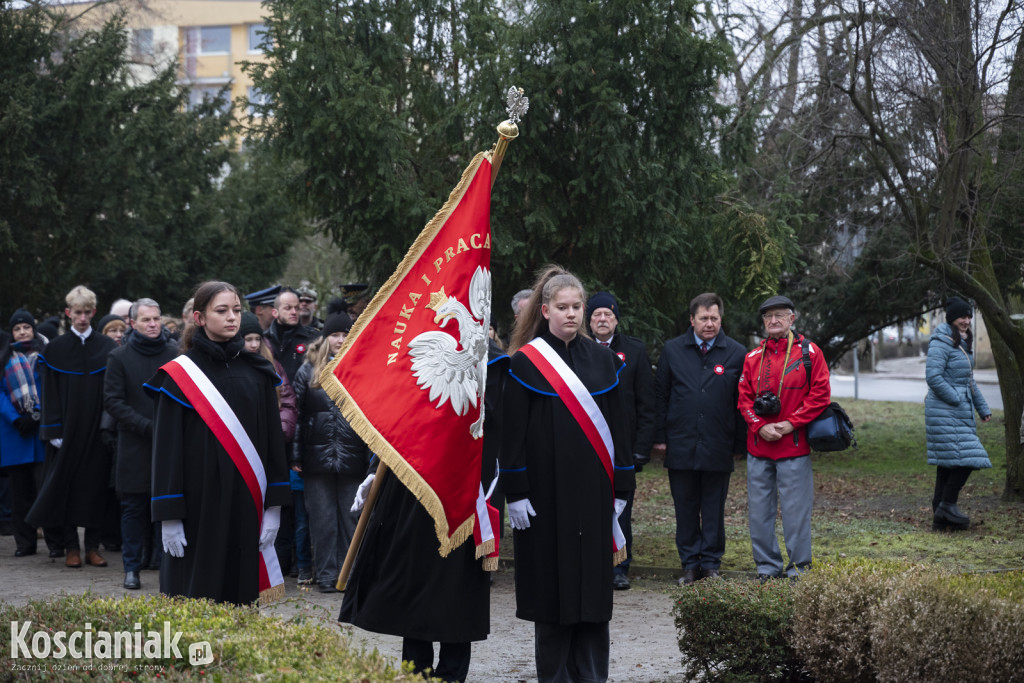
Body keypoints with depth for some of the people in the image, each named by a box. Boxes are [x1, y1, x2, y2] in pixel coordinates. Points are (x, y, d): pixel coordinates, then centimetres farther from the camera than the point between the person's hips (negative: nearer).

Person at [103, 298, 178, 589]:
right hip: (134, 445, -1)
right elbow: (113, 401, -3)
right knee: (133, 508, 4)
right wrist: (147, 426, -13)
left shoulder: (175, 353, 2)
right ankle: (132, 568, 11)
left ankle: (167, 563, 13)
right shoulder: (120, 357, 1)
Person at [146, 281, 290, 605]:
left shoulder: (256, 372, 8)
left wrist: (274, 506, 2)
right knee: (196, 591, -2)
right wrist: (169, 517, -9)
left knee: (241, 591, 4)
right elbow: (167, 446, -4)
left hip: (245, 503, 3)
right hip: (199, 503, -3)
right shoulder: (180, 375, -3)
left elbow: (274, 439, 8)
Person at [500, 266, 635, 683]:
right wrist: (515, 493, -9)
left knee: (592, 583, 5)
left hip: (593, 490, 3)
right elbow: (513, 431, -4)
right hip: (546, 489, -3)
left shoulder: (601, 360, 8)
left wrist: (620, 488, 5)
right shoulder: (526, 362, -3)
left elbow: (616, 426, 9)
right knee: (553, 583, 2)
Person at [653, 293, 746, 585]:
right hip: (680, 447, 1)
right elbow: (660, 396, 8)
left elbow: (742, 403, 3)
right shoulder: (672, 350, 6)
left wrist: (740, 444, 0)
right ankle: (690, 564, 16)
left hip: (718, 448, -1)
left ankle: (711, 564, 16)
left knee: (714, 510, 6)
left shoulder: (737, 353, 2)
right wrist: (659, 437, 3)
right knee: (685, 509, 7)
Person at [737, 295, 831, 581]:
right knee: (759, 509, 6)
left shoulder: (808, 352, 1)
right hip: (758, 446, 4)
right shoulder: (753, 357, 11)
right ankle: (767, 566, 17)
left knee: (795, 509, -1)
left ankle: (799, 567, 9)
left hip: (794, 447, -4)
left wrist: (791, 424, -11)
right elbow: (744, 398, 9)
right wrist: (760, 427, -8)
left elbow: (820, 394, -4)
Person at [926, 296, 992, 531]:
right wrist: (956, 399, -17)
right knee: (965, 459, -14)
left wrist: (983, 408, 21)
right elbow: (933, 376, -20)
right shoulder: (942, 342, -13)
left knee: (947, 464, 10)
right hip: (944, 412, -9)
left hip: (960, 412, 9)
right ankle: (947, 505, -4)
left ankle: (940, 516, 13)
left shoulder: (963, 343, 17)